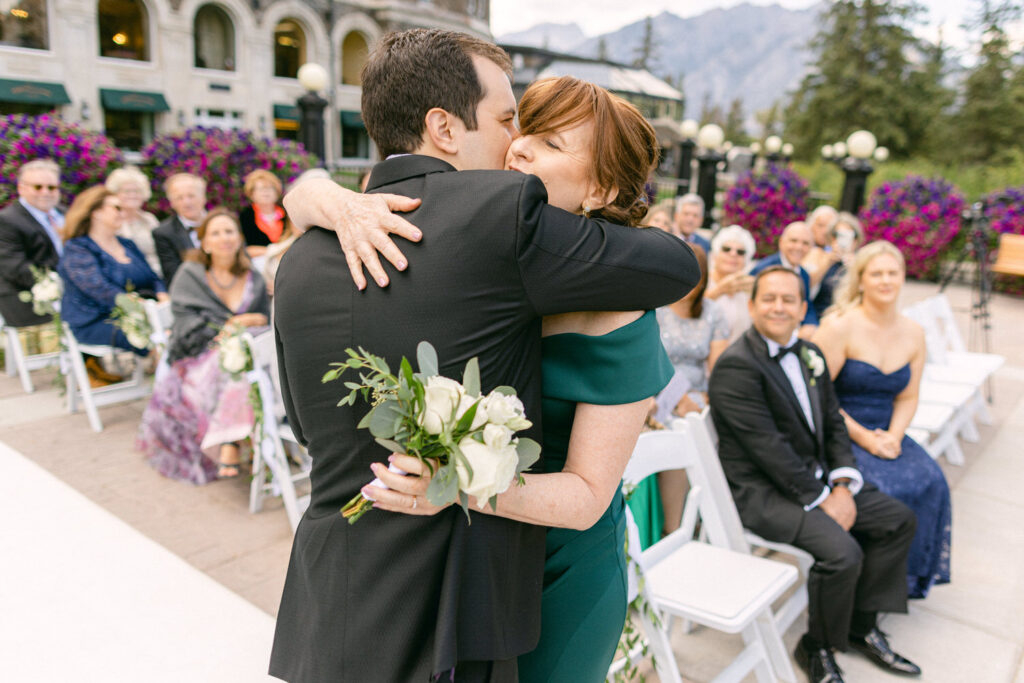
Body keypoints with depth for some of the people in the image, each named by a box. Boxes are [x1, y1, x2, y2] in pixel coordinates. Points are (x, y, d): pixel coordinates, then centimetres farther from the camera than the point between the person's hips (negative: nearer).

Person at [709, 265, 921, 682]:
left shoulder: (809, 354, 8)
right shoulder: (736, 366, -20)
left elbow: (833, 423, 10)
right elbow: (769, 448, -22)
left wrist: (841, 485, -4)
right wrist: (822, 499, -17)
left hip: (815, 476, 9)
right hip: (761, 491, -9)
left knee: (899, 520, 6)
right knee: (843, 552, -24)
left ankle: (861, 625, 21)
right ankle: (817, 648, 4)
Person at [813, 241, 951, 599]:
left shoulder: (913, 333, 7)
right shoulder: (840, 327, -12)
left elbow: (907, 398, 12)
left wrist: (893, 436, -8)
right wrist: (864, 438, -17)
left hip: (886, 434, 6)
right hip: (838, 434, -5)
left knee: (930, 482, -17)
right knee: (884, 488, -26)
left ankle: (911, 574, 5)